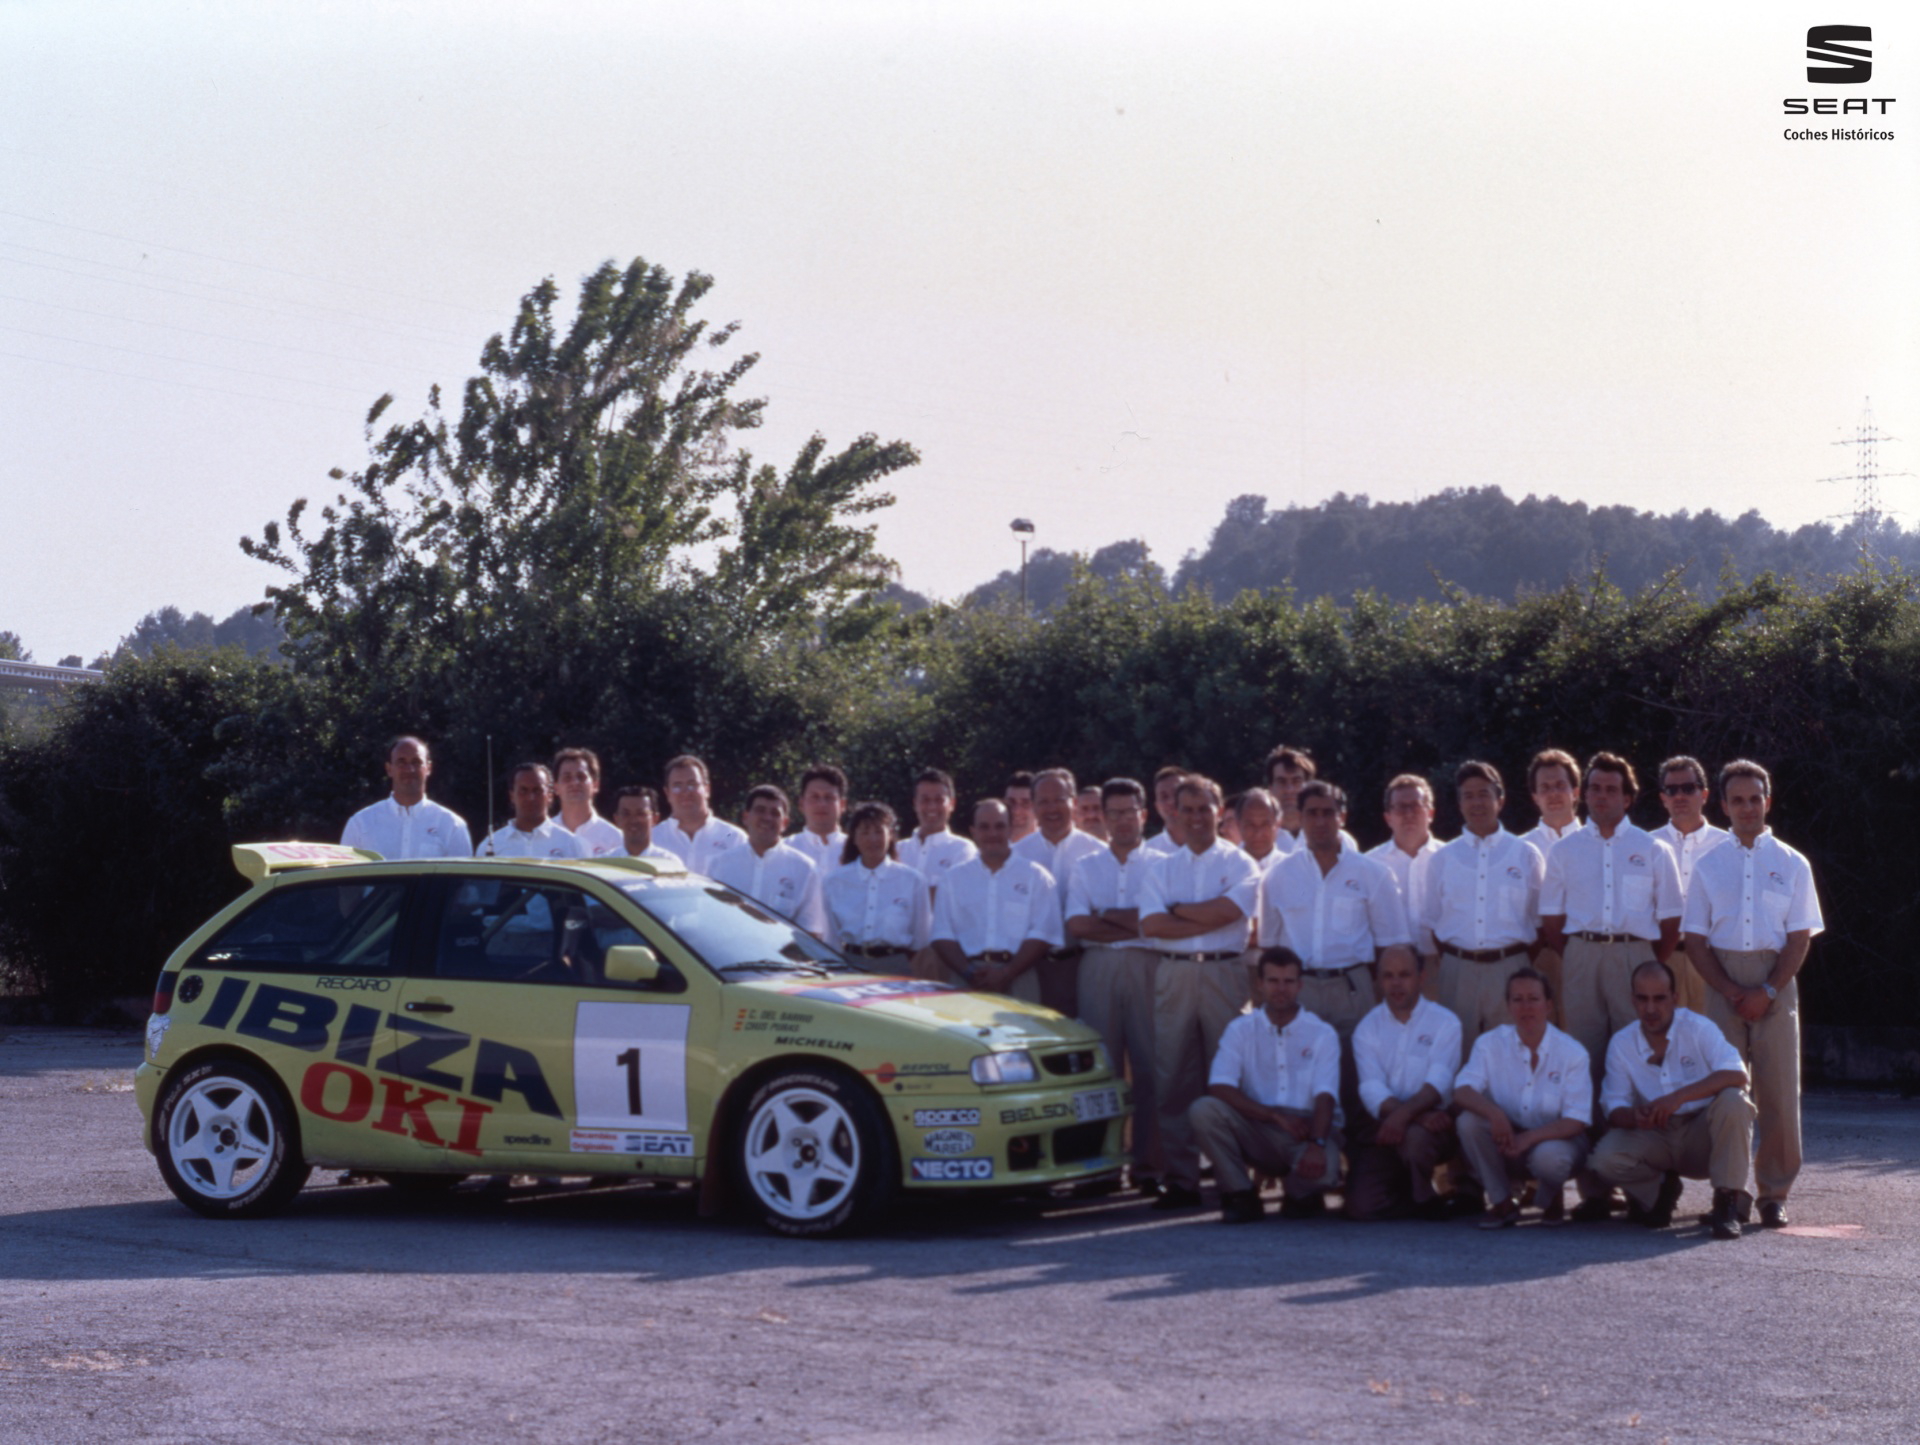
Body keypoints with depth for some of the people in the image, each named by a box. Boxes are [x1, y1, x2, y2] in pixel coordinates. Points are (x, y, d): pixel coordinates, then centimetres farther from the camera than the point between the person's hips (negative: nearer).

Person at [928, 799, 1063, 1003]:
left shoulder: (1036, 876, 10)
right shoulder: (955, 879, 17)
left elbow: (1042, 935, 1)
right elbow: (943, 936, 9)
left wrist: (1006, 974, -12)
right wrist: (968, 972, -8)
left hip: (1017, 975, -1)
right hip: (966, 973, 1)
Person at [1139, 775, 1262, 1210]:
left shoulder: (1239, 864, 6)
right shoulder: (1162, 869, 15)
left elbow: (1226, 910, -11)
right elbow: (1151, 924, 0)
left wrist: (1177, 910, 0)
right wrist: (1207, 918, -7)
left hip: (1223, 974, -3)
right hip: (1173, 975, 3)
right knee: (1174, 1081, -1)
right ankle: (1181, 1179, 2)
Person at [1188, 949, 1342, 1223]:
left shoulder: (1322, 1033, 1)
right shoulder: (1241, 1030, 4)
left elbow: (1325, 1097, -12)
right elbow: (1219, 1087, -9)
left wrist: (1316, 1144, -31)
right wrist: (1277, 1116, -19)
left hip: (1308, 1128, -2)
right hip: (1257, 1132, 2)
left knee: (1323, 1167, -36)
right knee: (1202, 1110, -25)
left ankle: (1303, 1196, 4)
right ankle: (1240, 1197, -8)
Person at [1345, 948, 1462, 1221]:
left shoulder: (1444, 1022, 1)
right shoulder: (1367, 1028, 6)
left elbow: (1439, 1083, -13)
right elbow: (1372, 1088, -9)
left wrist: (1404, 1114, -33)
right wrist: (1419, 1115, -26)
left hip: (1429, 1120, -2)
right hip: (1378, 1126, 2)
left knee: (1414, 1136, -39)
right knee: (1361, 1207, -16)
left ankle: (1423, 1196, -6)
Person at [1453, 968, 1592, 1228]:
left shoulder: (1572, 1052, -10)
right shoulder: (1490, 1044, -4)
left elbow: (1576, 1121, -14)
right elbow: (1461, 1092, -17)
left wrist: (1529, 1138, -29)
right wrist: (1493, 1112, -38)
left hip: (1552, 1139, -2)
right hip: (1506, 1141, 2)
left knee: (1549, 1157, -38)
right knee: (1469, 1119, -27)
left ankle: (1552, 1198, 3)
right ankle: (1502, 1203, -9)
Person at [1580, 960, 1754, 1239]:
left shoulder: (1698, 1028, -11)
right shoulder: (1621, 1044, -2)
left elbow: (1737, 1075, -25)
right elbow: (1613, 1108, -2)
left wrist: (1679, 1097, -34)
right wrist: (1634, 1116, -28)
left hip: (1703, 1136, -2)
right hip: (1655, 1140, 2)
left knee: (1733, 1101, -33)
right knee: (1605, 1159, -26)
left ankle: (1727, 1203, -22)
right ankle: (1658, 1191, 7)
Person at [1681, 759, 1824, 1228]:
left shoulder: (1791, 864, 7)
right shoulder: (1709, 866, 10)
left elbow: (1800, 938, 2)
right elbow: (1695, 941, 6)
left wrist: (1767, 991, -11)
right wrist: (1731, 992, -8)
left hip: (1775, 981, -1)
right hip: (1722, 982, 1)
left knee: (1779, 1092, -3)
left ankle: (1774, 1192, 6)